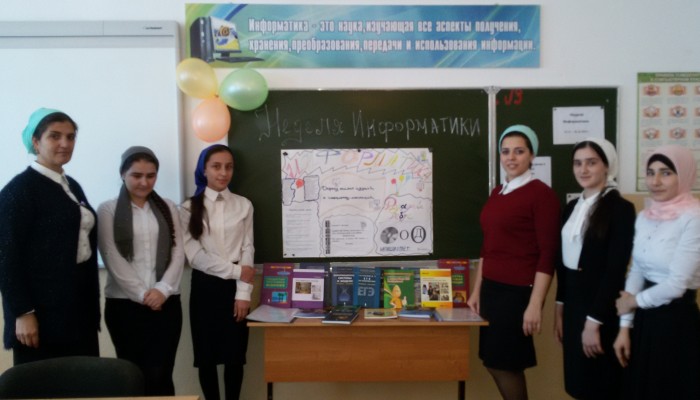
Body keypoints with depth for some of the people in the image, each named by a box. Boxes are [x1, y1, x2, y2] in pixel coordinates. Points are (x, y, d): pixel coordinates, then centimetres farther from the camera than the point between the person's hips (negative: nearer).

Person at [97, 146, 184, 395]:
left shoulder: (168, 208, 11)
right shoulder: (108, 210, 2)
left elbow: (178, 253, 5)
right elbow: (113, 258, -5)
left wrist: (162, 290, -9)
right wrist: (141, 294, -11)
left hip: (166, 303, 2)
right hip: (124, 303, -1)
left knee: (160, 375, -4)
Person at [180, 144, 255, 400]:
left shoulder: (244, 205, 5)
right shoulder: (190, 208, -1)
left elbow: (247, 251, 2)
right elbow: (195, 256, -8)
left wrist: (243, 292, -6)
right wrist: (237, 271, -13)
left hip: (235, 288, 1)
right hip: (205, 286, -1)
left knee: (235, 356, 5)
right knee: (207, 356, 6)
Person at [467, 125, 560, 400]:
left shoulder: (541, 194, -11)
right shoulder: (497, 193, 11)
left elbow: (548, 254, -15)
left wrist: (535, 305, -19)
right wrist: (477, 290, 16)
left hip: (519, 291, -7)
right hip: (492, 288, 7)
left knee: (505, 363, 1)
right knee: (493, 362, 13)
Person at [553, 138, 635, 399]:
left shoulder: (621, 208, -12)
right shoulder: (572, 207, 10)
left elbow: (615, 270, -16)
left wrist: (594, 320, -17)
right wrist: (560, 307, 10)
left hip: (600, 308, -6)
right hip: (572, 302, 7)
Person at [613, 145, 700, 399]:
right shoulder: (644, 217, 6)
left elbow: (677, 284, -19)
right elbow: (635, 272, 8)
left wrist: (635, 301, -3)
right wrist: (625, 326, 4)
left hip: (677, 322, -7)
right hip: (645, 321, 7)